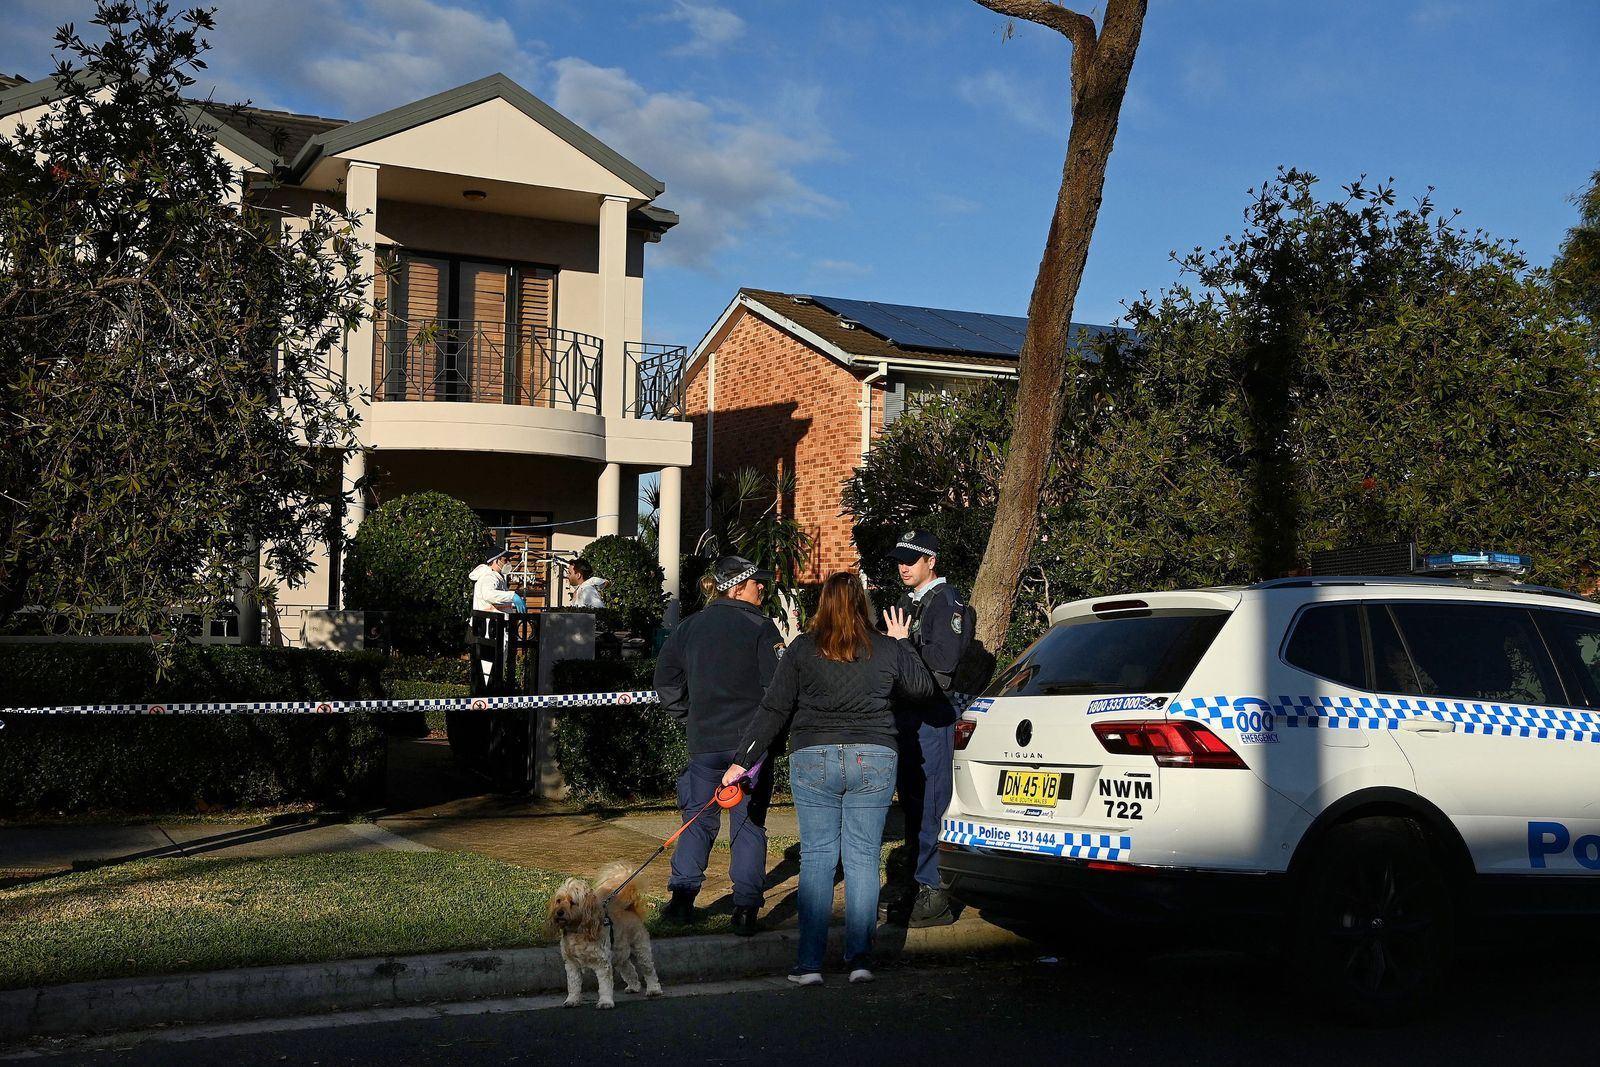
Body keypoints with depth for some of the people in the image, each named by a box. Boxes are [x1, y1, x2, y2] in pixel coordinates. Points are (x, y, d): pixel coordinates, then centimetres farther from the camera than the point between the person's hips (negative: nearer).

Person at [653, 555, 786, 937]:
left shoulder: (689, 626, 8)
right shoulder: (760, 627, -8)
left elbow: (666, 680, 12)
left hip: (704, 742, 4)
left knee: (698, 820, 13)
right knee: (749, 824, 3)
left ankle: (681, 899, 7)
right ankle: (746, 909, 0)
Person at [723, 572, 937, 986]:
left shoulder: (803, 649, -2)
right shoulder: (887, 649, 2)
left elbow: (773, 711, -3)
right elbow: (925, 688, 17)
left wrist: (742, 761, 1)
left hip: (813, 761, -1)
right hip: (874, 761, 1)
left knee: (816, 858, 4)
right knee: (863, 858, 8)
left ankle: (809, 962, 2)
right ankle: (859, 957, 7)